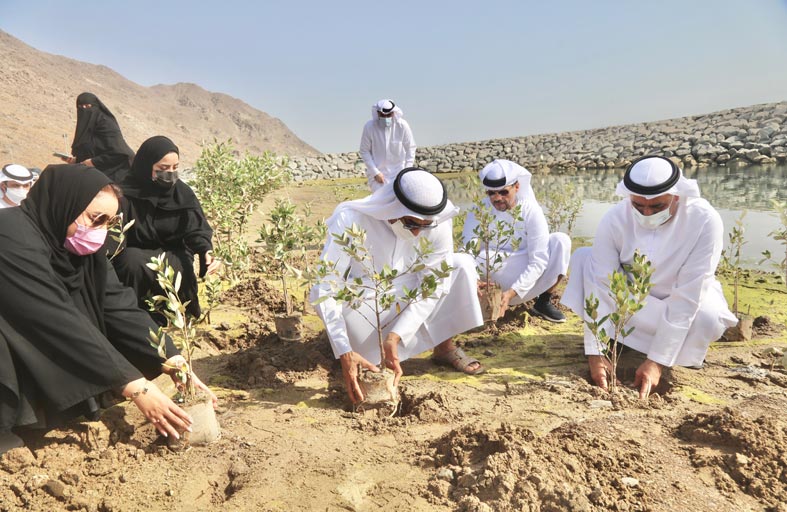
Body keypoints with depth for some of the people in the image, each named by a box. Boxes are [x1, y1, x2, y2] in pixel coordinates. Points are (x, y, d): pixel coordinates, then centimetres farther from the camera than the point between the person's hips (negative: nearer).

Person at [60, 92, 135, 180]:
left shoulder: (106, 123, -10)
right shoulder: (84, 127, 15)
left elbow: (120, 153, -20)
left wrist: (94, 162, -16)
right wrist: (76, 160, 2)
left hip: (111, 175, -8)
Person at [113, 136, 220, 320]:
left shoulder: (184, 193, -6)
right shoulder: (127, 192, -11)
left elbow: (196, 230, -12)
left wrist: (207, 252, -33)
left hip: (174, 257, 1)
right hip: (135, 256, 0)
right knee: (131, 260, -34)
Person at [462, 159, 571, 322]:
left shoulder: (531, 211, -14)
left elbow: (538, 261, -18)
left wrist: (512, 292, -29)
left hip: (525, 280, 1)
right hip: (494, 283, 0)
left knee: (561, 240, -21)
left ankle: (544, 302, -6)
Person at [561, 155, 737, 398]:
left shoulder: (705, 221, -30)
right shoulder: (615, 218, -26)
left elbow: (686, 298, -31)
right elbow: (599, 285, -27)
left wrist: (657, 361, -33)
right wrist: (595, 353, -31)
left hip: (684, 299, -2)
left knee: (707, 319, -36)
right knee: (583, 258, -21)